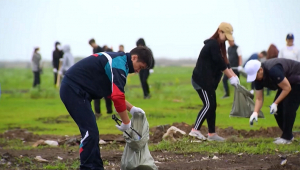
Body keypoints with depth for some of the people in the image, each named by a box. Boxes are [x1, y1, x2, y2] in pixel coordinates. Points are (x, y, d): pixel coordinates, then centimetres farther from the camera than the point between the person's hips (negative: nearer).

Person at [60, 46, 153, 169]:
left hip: (73, 89, 11)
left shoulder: (117, 59, 16)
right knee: (90, 132, -12)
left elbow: (113, 93, 26)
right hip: (73, 90, -11)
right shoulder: (120, 64, -15)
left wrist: (131, 108, 19)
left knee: (92, 132, 13)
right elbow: (118, 97, -22)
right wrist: (126, 122, -12)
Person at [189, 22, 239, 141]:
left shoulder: (218, 45, 16)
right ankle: (195, 130, -18)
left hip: (208, 81, 10)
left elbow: (224, 63, 14)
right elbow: (220, 64, -18)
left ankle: (212, 134, 12)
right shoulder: (213, 44, -15)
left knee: (212, 106, 9)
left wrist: (234, 75, 3)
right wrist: (231, 77, -14)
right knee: (208, 105, -15)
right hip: (201, 80, -10)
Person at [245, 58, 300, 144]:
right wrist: (255, 113, -21)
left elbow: (287, 88, -28)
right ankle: (288, 135, 16)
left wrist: (275, 103, -25)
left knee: (288, 108, -17)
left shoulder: (273, 70, -36)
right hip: (286, 81, 9)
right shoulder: (258, 78, -9)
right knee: (278, 109, 4)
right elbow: (259, 98, -5)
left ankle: (286, 138, -9)